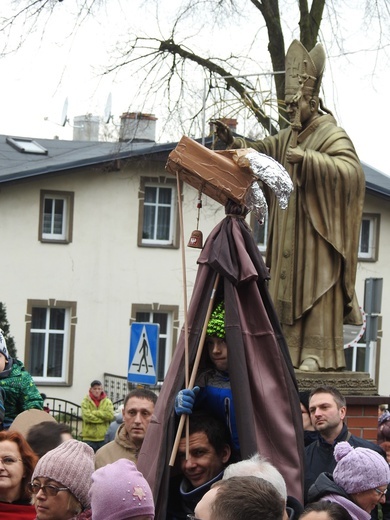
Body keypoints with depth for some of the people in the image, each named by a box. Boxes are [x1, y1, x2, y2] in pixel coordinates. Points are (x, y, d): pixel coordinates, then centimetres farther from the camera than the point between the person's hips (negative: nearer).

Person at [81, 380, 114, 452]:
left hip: (103, 438, 1)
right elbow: (86, 416, -13)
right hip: (89, 438, -1)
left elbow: (110, 415, -9)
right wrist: (103, 418, -10)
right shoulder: (86, 401, 1)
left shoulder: (107, 402, 6)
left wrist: (95, 412, -10)